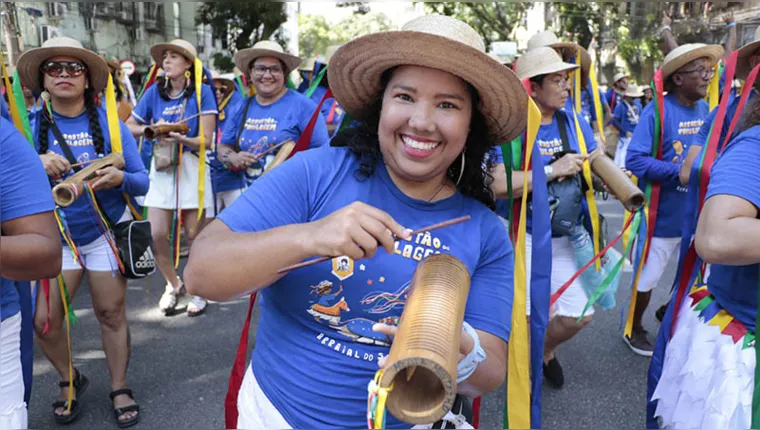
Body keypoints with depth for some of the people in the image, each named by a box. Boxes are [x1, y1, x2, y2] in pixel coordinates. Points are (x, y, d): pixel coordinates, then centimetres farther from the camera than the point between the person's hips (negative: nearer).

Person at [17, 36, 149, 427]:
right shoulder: (30, 127, -4)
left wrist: (119, 178, -29)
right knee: (44, 321, -1)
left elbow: (142, 182, -7)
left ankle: (119, 389, 26)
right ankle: (70, 380, 28)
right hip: (55, 237, 1)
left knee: (111, 313, 6)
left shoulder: (109, 122, -6)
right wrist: (36, 167, -28)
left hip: (106, 232, -1)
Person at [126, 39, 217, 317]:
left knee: (194, 234, 0)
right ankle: (173, 284, 23)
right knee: (156, 234, -3)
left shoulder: (202, 92, -4)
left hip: (192, 166, -3)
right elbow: (129, 126, 9)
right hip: (161, 167, 3)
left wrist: (180, 138, -27)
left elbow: (206, 140, -9)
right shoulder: (155, 92, 6)